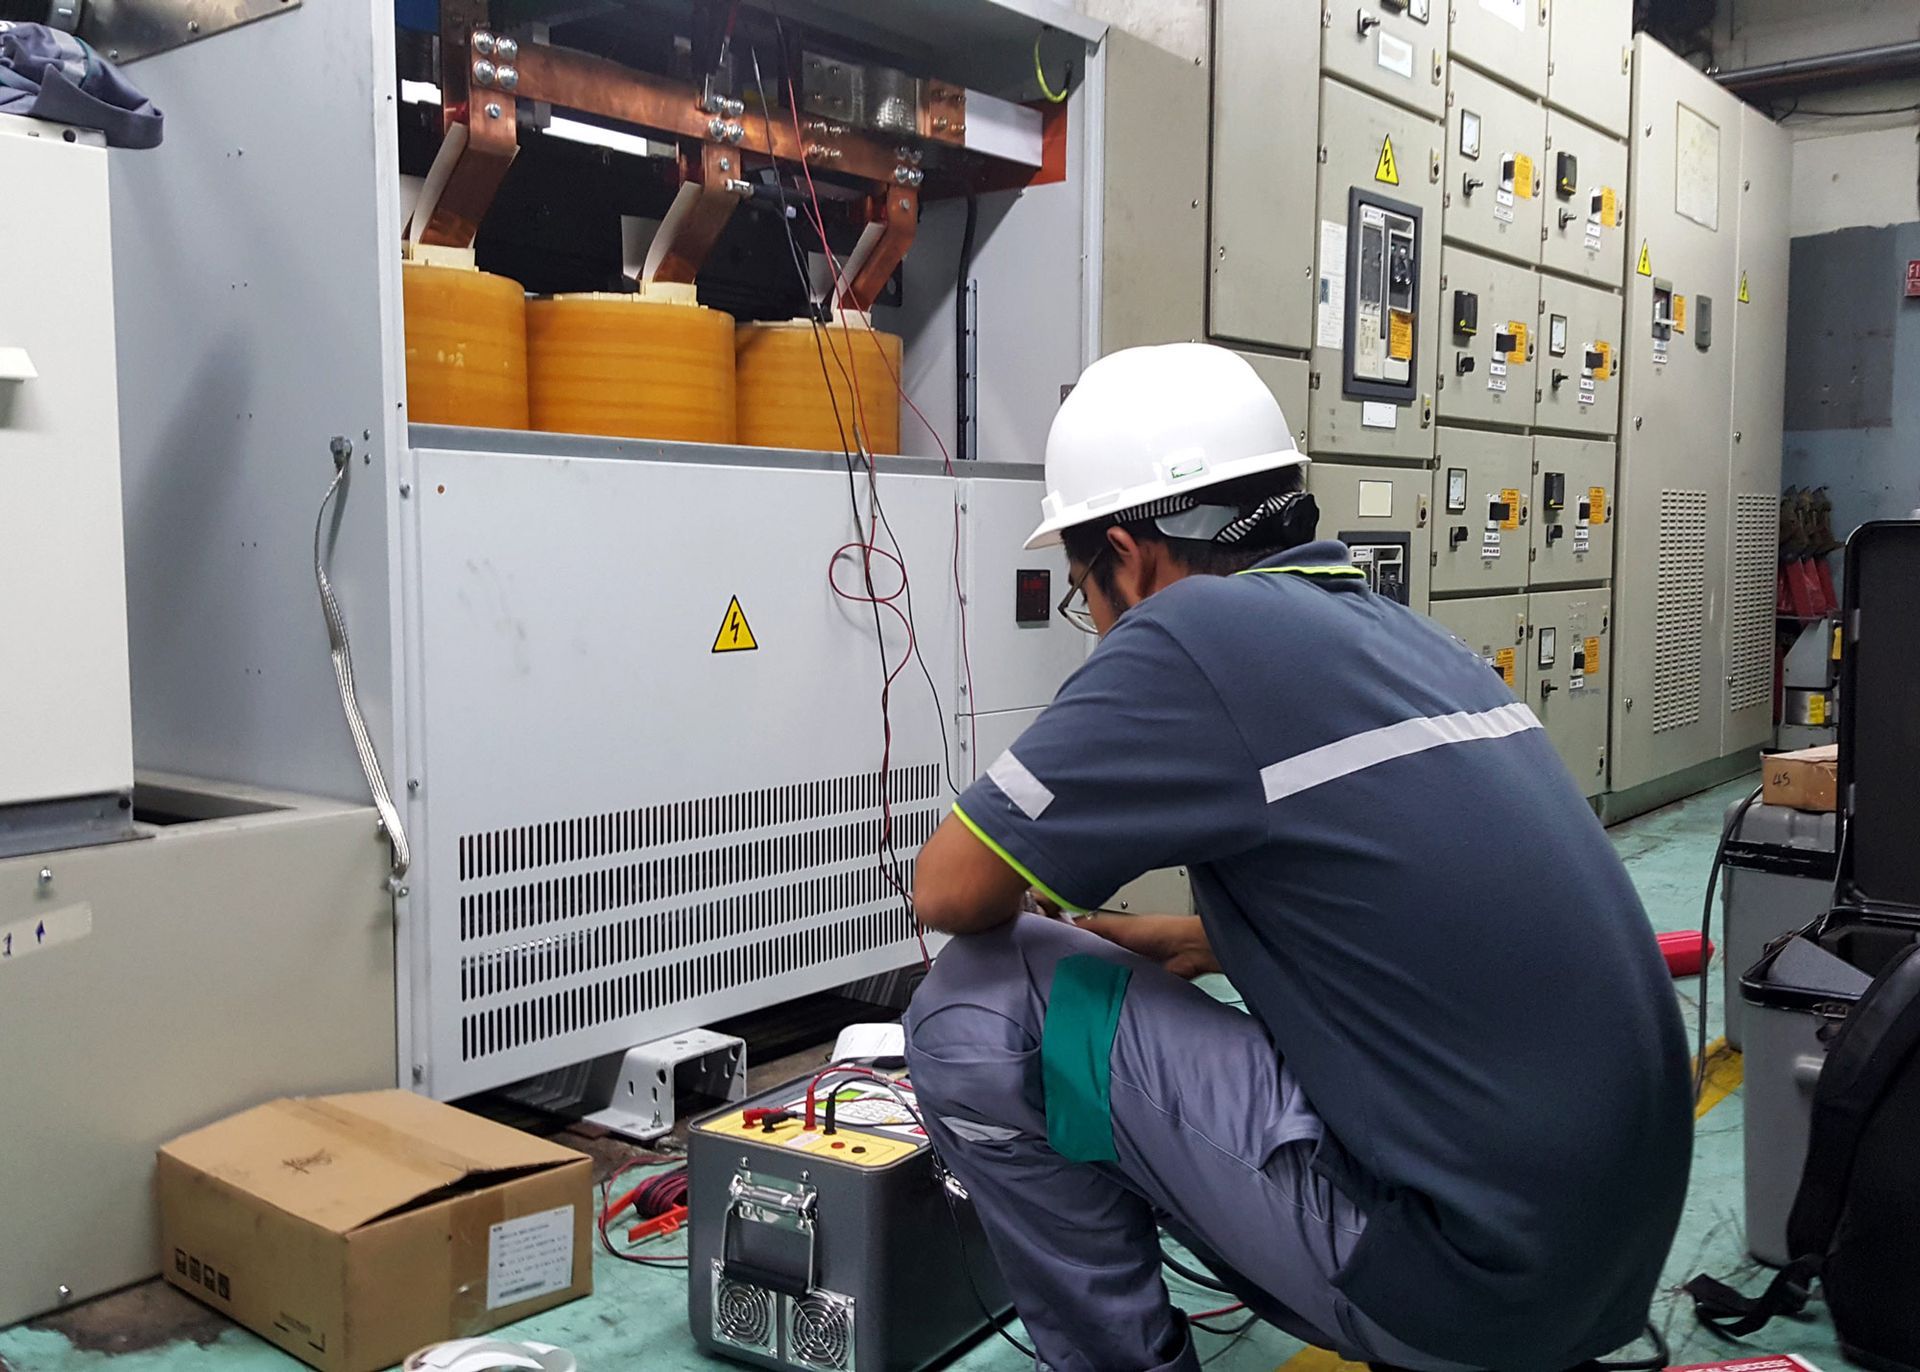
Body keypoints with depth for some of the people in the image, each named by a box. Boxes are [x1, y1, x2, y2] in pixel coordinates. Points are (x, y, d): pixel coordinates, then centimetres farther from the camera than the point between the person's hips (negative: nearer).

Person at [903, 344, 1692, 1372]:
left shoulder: (1196, 635, -14)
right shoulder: (1410, 636, 10)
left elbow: (950, 891, -9)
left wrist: (1019, 908, 13)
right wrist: (1186, 943, 24)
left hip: (1466, 1272, -9)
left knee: (976, 1012, -6)